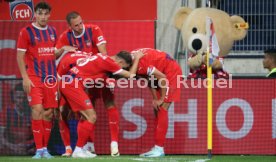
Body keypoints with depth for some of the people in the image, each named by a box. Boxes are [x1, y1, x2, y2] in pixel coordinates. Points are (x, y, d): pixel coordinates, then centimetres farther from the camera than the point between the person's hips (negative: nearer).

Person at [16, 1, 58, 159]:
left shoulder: (52, 31, 12)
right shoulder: (26, 32, -3)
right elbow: (20, 56, -4)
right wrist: (25, 78, -10)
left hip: (50, 78, 4)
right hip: (34, 78, -4)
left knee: (49, 113, 3)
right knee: (37, 110, -13)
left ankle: (45, 148, 13)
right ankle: (39, 149, -8)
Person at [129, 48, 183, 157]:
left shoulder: (139, 64, -31)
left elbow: (162, 77, -26)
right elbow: (150, 78, 7)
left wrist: (161, 99, -16)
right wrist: (155, 99, 1)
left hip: (171, 72, -9)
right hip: (163, 72, 9)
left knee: (161, 109, -13)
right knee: (157, 109, 6)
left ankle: (159, 149, -12)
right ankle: (157, 148, 8)